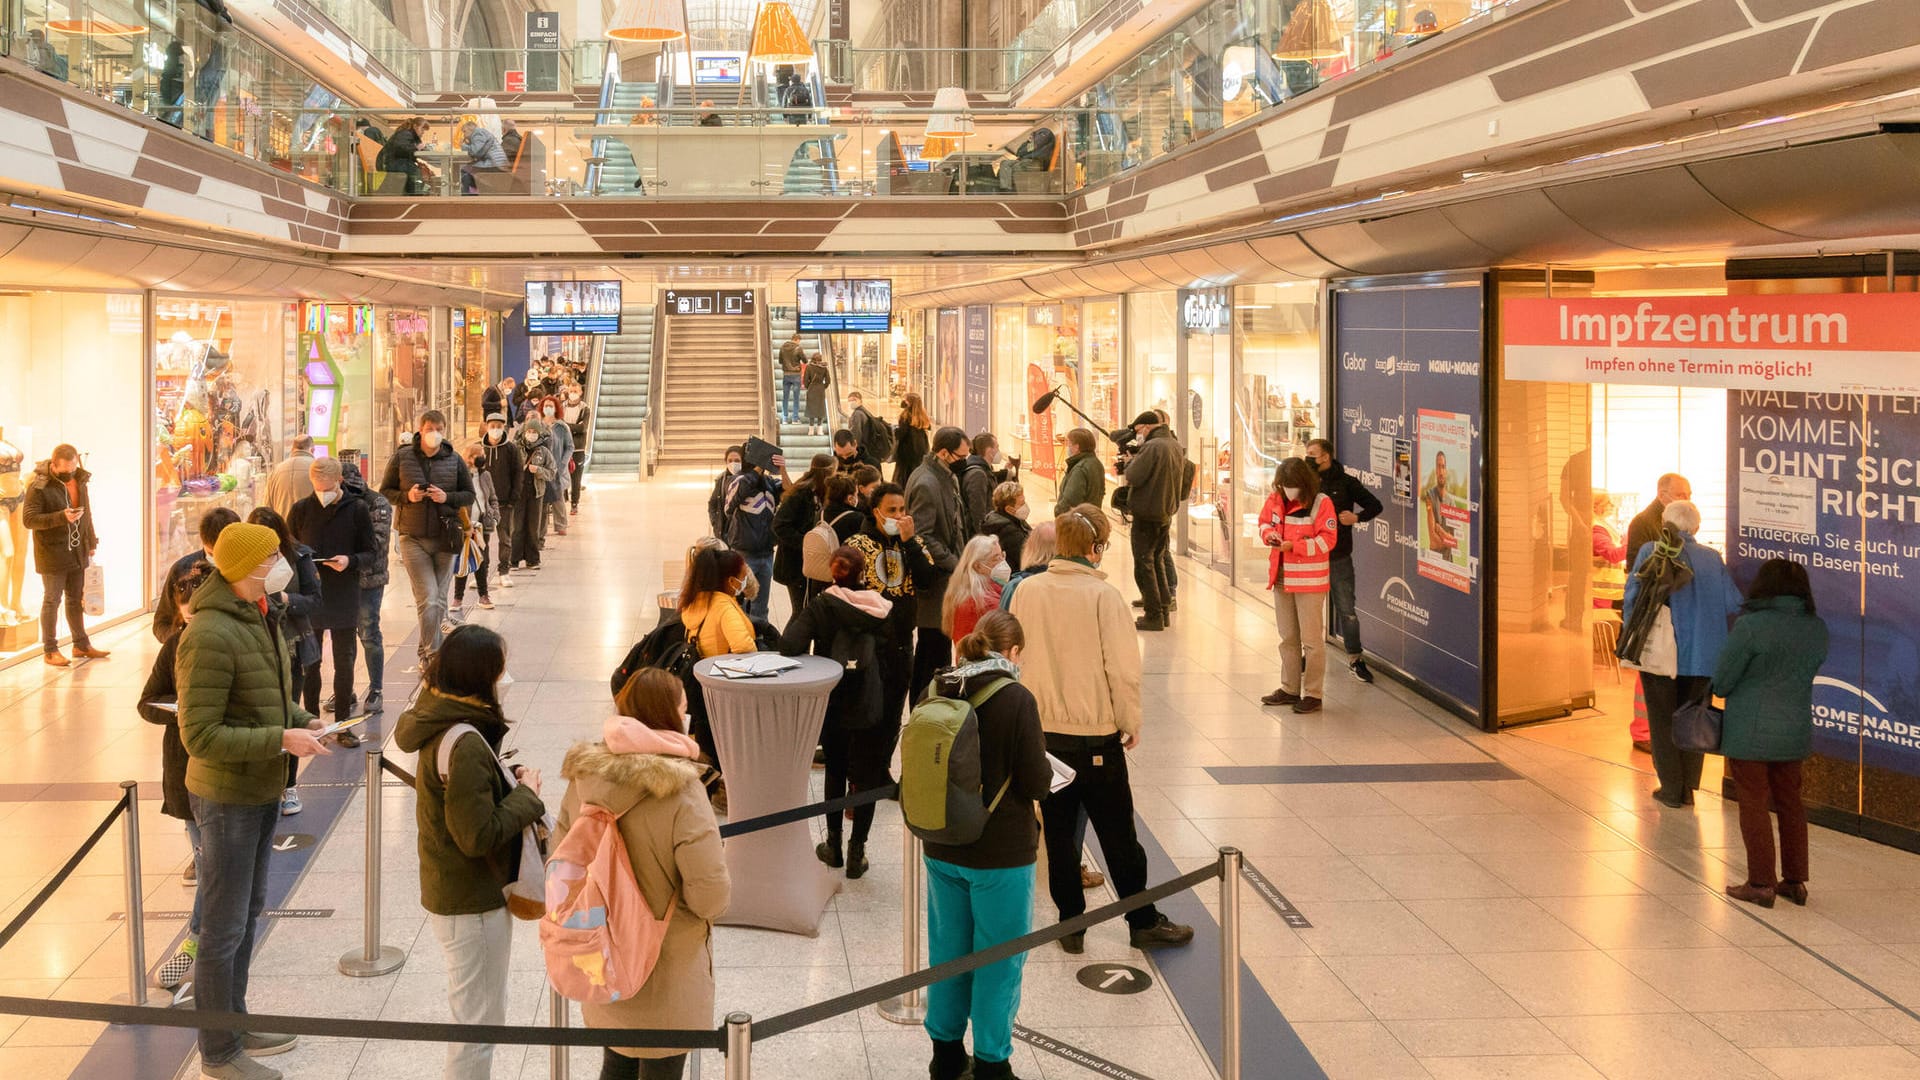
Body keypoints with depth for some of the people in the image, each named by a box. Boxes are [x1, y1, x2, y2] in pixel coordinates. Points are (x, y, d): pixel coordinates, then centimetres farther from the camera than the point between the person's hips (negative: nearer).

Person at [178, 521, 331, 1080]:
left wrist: (305, 723, 0)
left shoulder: (261, 618, 5)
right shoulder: (210, 636, -25)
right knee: (225, 928, 2)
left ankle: (234, 1023, 38)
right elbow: (200, 736, -25)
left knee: (249, 910, 22)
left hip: (263, 790, 10)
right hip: (226, 797, -10)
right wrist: (282, 740, -25)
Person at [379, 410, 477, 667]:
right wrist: (407, 496, -14)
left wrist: (447, 497, -12)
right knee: (428, 599, -11)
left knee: (439, 600, 9)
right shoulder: (402, 457, -1)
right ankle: (433, 655, -7)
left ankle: (427, 652, 25)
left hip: (445, 538, 3)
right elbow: (385, 492, 5)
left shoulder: (454, 460, 3)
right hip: (413, 538, -2)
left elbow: (470, 495, 8)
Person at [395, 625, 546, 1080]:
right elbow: (479, 835, -28)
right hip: (473, 903, -10)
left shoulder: (439, 723, 1)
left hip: (450, 891, 10)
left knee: (474, 1012, 25)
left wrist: (509, 779, -3)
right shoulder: (464, 743, -28)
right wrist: (526, 794, -15)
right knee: (480, 1021, 5)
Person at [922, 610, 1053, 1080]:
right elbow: (1037, 782, -15)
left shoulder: (937, 692, -2)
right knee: (998, 959, 8)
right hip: (1001, 855, -5)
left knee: (947, 950, 17)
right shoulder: (1016, 699, -18)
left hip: (942, 850, 5)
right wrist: (1044, 769, 6)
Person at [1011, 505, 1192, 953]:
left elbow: (1013, 658, 7)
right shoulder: (1103, 594, -14)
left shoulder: (1027, 592, -1)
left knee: (1058, 832, 13)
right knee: (1118, 833, 8)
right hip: (1096, 733, -4)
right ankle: (1143, 922, 18)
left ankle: (1070, 923, 19)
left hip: (1041, 731, 4)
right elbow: (1123, 667, -14)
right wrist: (1131, 722, 0)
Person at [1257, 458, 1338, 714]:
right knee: (1288, 638, 16)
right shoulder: (1276, 499, 3)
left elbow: (1327, 539, -16)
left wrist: (1294, 546, -24)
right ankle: (1289, 689, 27)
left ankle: (1313, 694, 6)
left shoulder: (1321, 503, -13)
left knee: (1312, 639, -1)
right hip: (1282, 578, 6)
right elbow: (1264, 522, 17)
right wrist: (1268, 534, -7)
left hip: (1310, 580, -6)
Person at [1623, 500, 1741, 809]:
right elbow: (1733, 604, -3)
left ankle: (1672, 789, 12)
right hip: (1702, 654, 3)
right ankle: (1688, 788, 17)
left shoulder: (1651, 551, -7)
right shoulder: (1712, 558, 1)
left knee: (1663, 720, 10)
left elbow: (1634, 594, -14)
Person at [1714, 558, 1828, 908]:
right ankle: (1795, 881, 22)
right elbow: (1810, 670, 12)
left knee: (1754, 804, 4)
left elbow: (1721, 681, -10)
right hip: (1796, 731, 5)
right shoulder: (1817, 628, 1)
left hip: (1750, 732, -5)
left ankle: (1761, 884, 7)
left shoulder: (1750, 625, -17)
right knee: (1790, 803, 16)